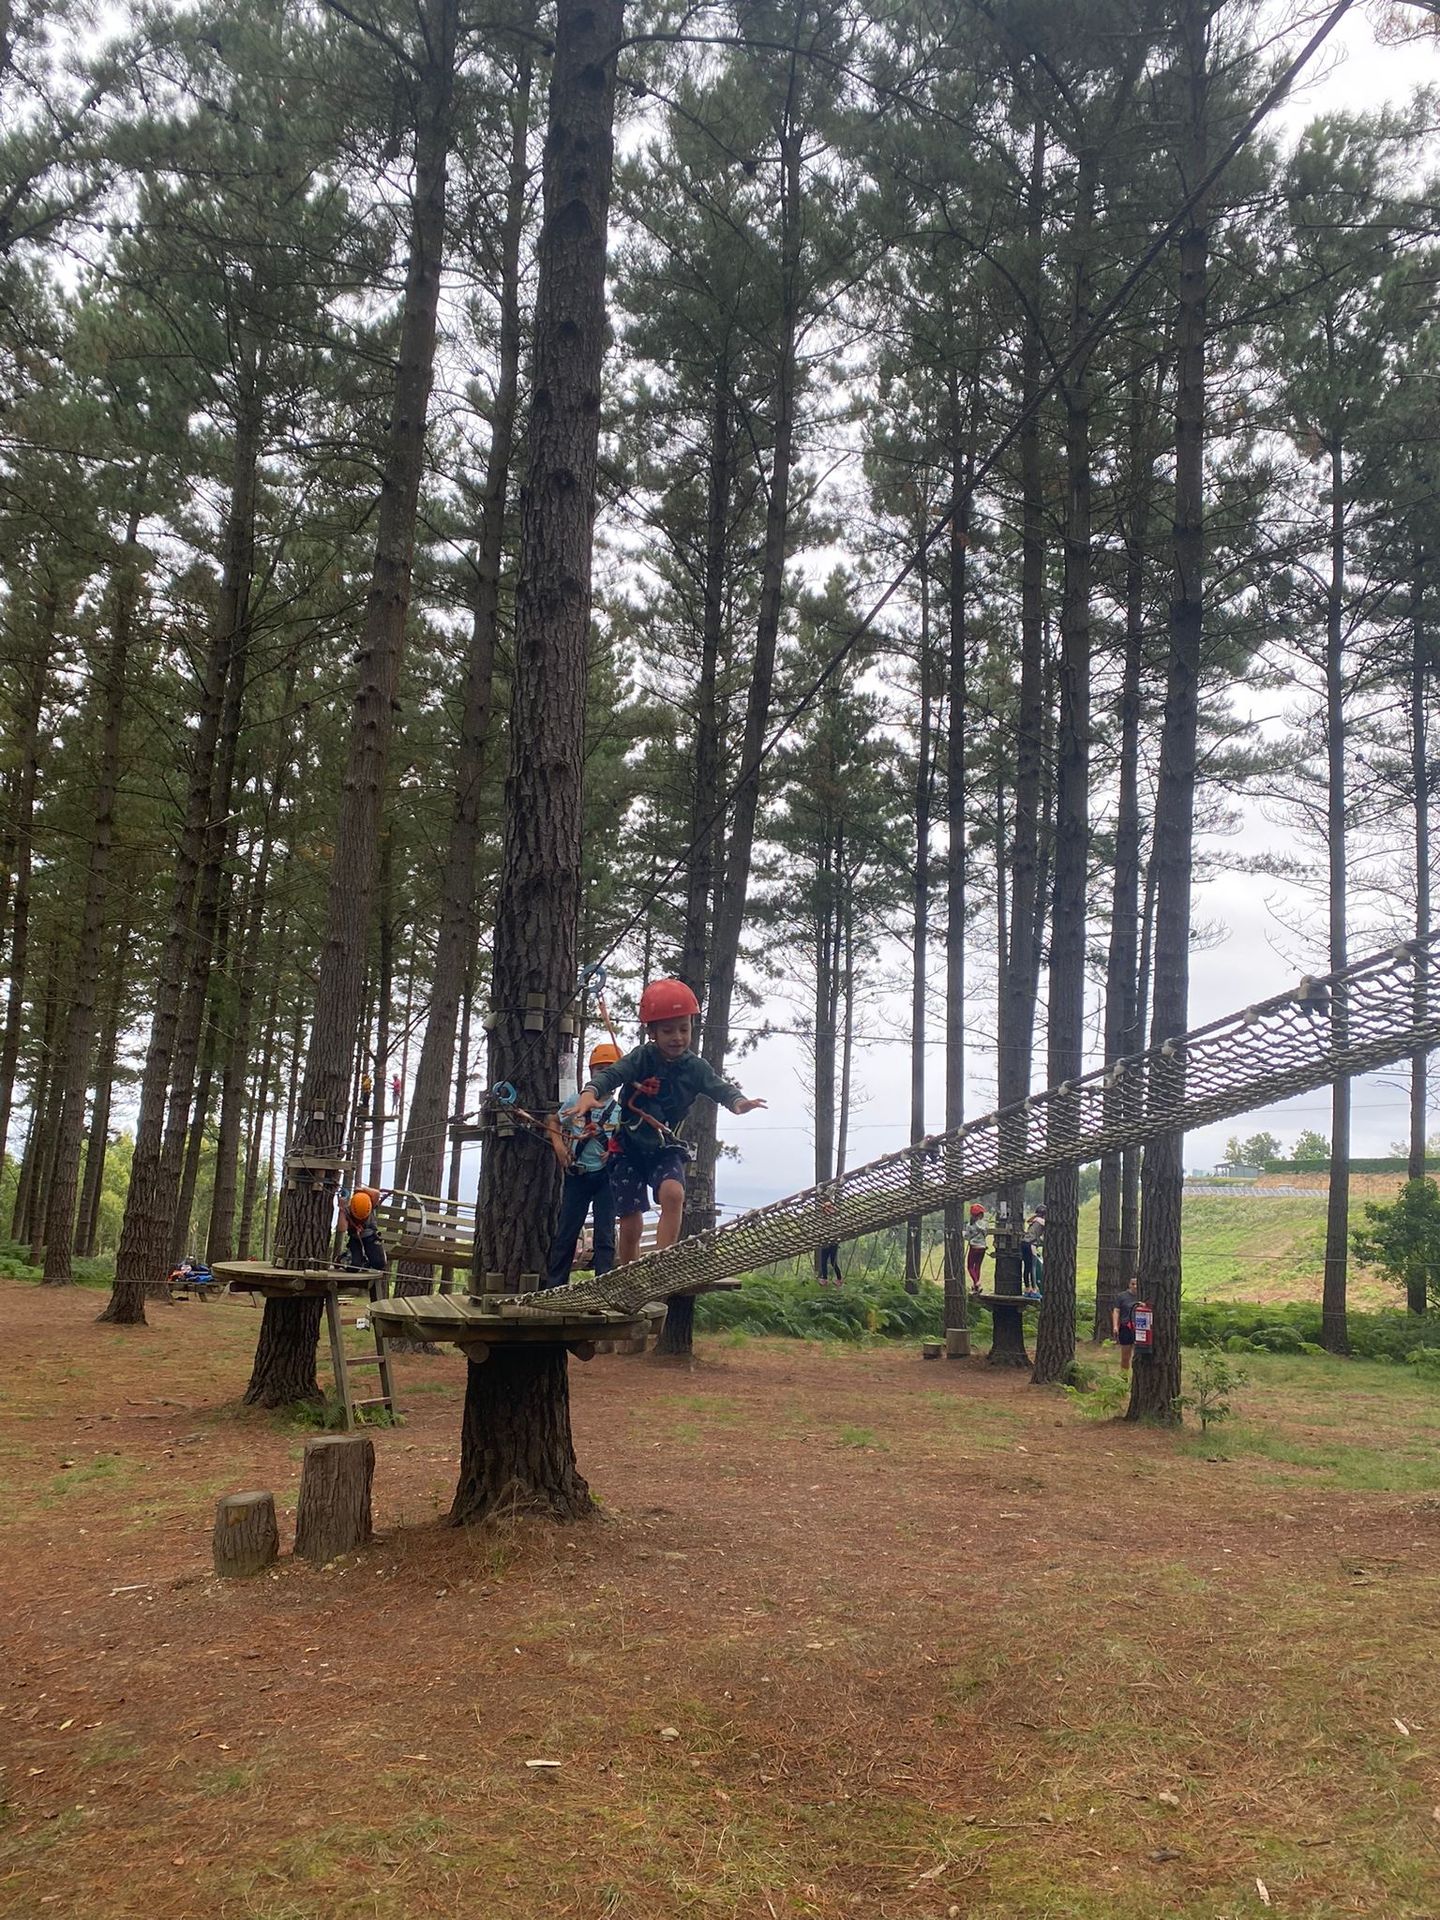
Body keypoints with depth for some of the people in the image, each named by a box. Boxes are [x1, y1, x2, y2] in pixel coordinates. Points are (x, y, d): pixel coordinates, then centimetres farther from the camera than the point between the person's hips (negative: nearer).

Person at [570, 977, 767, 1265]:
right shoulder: (642, 1058, -13)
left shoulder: (695, 1067, -6)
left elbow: (719, 1088, -16)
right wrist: (590, 1092, -48)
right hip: (629, 1146, -1)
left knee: (673, 1193, -29)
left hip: (664, 1148, 1)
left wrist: (737, 1101, -41)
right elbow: (611, 1074, -25)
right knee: (631, 1224, 0)